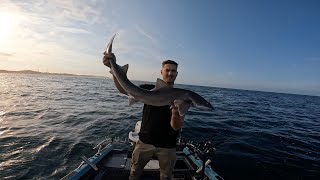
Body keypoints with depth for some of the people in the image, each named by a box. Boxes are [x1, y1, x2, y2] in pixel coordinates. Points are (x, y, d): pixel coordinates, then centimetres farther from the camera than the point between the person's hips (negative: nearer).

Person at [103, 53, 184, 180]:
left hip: (167, 146, 0)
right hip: (145, 141, 1)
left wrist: (176, 112, -37)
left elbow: (176, 127, -14)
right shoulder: (149, 89, -4)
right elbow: (124, 89, -16)